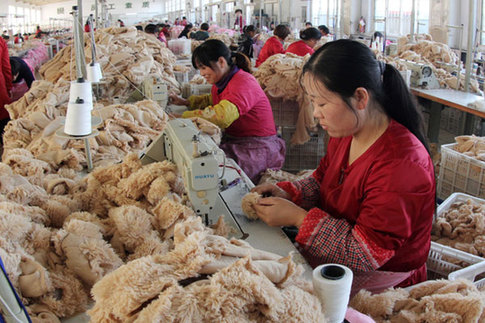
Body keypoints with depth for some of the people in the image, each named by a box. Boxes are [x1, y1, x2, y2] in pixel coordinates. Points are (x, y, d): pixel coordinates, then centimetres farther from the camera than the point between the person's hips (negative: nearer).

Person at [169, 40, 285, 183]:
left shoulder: (243, 83, -20)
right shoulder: (221, 82, 11)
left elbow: (222, 116, -36)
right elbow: (212, 100, 37)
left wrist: (183, 117, -31)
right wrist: (185, 102, 21)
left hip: (257, 147, -9)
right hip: (233, 140, 10)